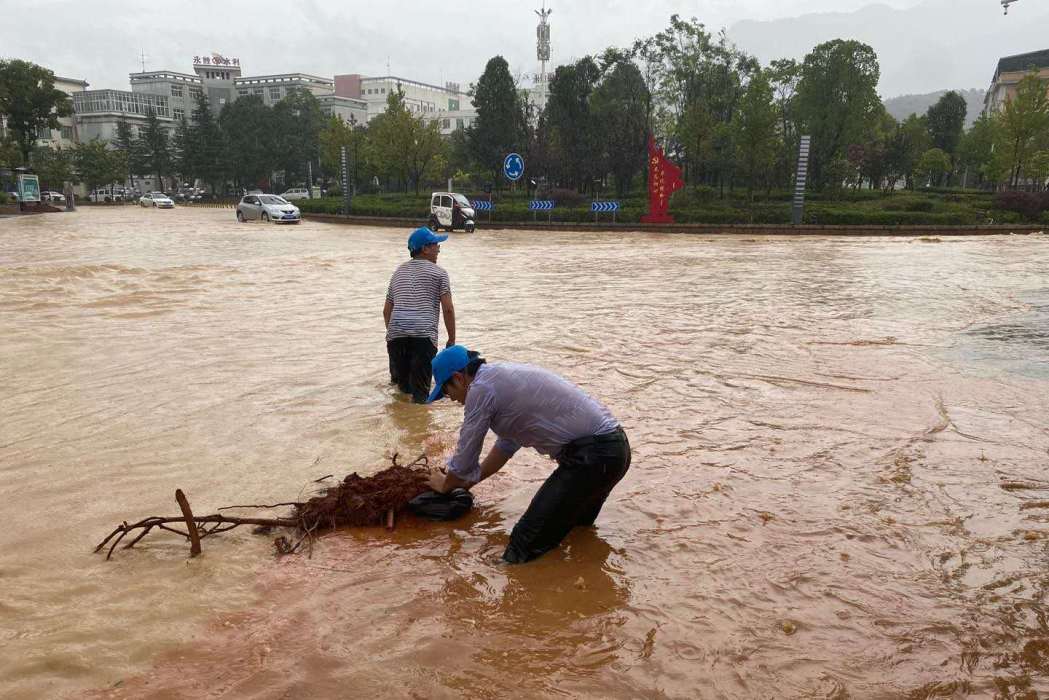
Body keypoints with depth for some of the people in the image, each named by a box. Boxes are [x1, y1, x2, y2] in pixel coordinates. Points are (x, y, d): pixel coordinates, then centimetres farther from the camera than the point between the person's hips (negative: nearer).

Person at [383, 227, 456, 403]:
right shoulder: (438, 273, 8)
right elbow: (448, 309, -1)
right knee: (420, 391, -6)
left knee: (403, 387, 20)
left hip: (396, 333, 4)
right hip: (424, 335, -4)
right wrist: (452, 340, 7)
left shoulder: (399, 271, 24)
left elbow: (386, 311, 24)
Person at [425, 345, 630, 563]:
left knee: (524, 550, -12)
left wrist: (445, 484, 19)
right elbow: (508, 444, 29)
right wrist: (468, 481, 33)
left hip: (593, 454, -10)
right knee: (576, 523, 31)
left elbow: (465, 461, -2)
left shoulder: (480, 388, -10)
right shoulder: (502, 375, 19)